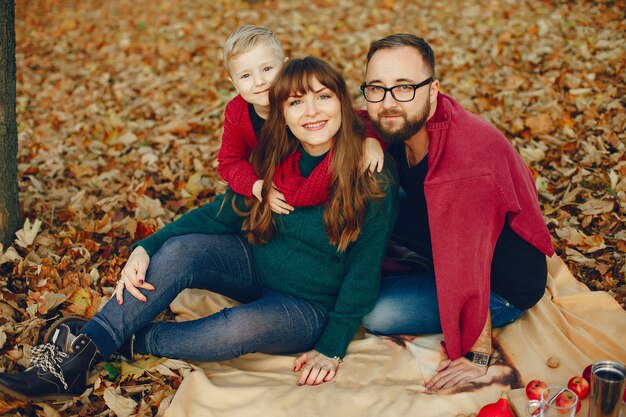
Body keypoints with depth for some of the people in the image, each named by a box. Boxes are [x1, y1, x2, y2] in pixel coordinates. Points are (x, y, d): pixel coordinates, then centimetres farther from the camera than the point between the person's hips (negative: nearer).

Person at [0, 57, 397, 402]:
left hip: (308, 306, -4)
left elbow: (363, 275, -12)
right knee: (181, 249, -24)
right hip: (255, 266, 5)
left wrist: (331, 350, -17)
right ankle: (76, 357, -24)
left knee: (243, 327, -37)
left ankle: (130, 343, -13)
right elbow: (221, 214, -2)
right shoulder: (272, 160, -5)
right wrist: (146, 248, -15)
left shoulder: (374, 182, -18)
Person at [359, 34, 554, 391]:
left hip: (505, 286, -8)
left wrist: (477, 358, -24)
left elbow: (468, 270, -32)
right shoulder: (402, 121, -14)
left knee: (379, 312, -22)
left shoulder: (468, 161, -39)